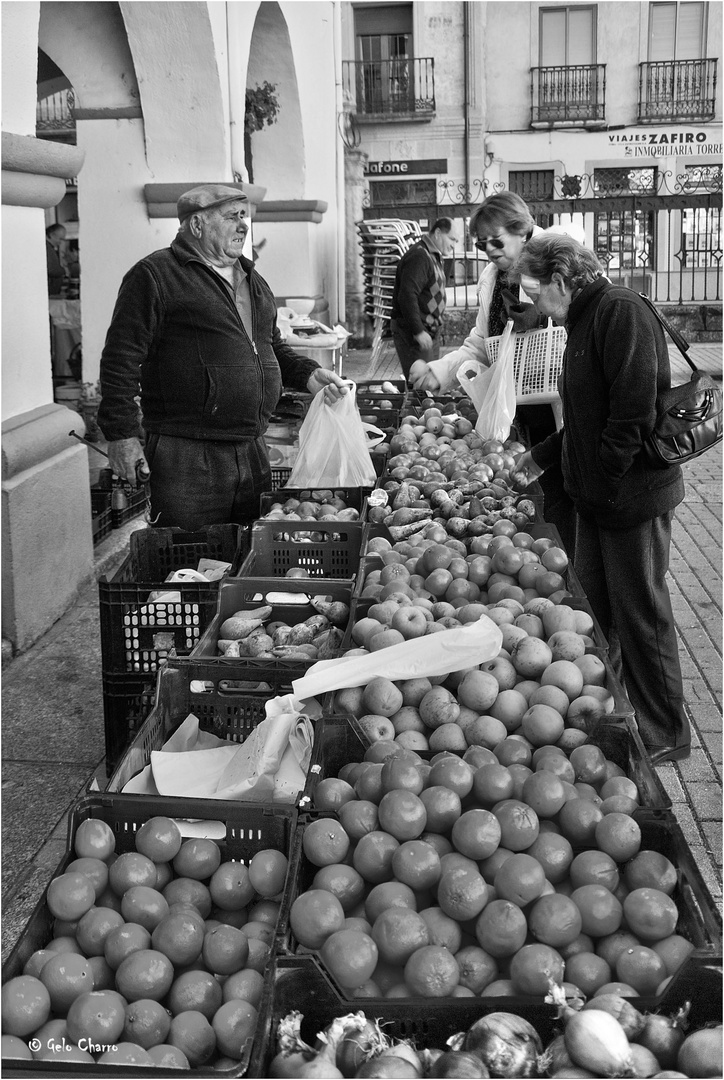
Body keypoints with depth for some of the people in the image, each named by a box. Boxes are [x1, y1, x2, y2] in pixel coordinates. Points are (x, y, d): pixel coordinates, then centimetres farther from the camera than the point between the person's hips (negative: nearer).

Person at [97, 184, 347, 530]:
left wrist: (308, 375, 11)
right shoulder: (154, 275, -6)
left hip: (253, 449, 7)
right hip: (187, 456, -7)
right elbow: (122, 357, -10)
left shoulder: (252, 280, 19)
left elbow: (272, 347, 30)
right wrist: (122, 434, -15)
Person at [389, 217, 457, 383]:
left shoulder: (434, 257, 17)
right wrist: (418, 331, -27)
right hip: (411, 332, -11)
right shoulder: (419, 256, -17)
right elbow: (407, 295, -25)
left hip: (429, 331, 11)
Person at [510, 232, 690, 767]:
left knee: (640, 613, 2)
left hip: (633, 493, -9)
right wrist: (542, 455, 22)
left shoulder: (622, 312, -18)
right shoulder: (585, 321, 13)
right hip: (597, 494, 9)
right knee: (593, 604, 16)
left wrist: (604, 480, -20)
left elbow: (635, 410, -25)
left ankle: (666, 734, 16)